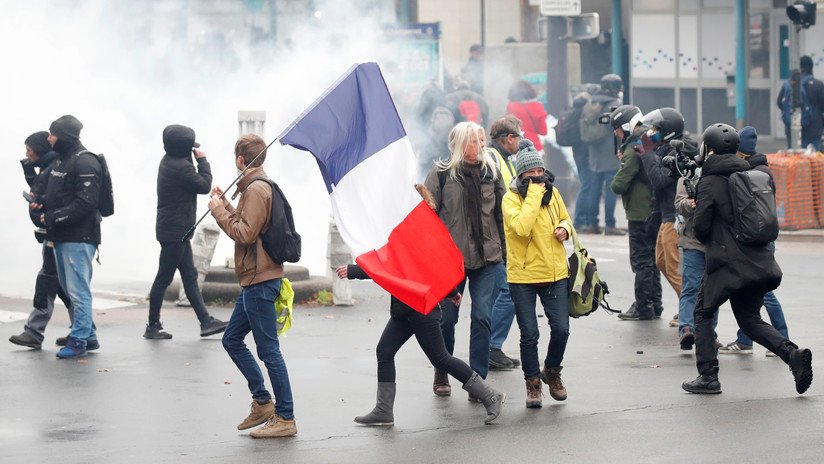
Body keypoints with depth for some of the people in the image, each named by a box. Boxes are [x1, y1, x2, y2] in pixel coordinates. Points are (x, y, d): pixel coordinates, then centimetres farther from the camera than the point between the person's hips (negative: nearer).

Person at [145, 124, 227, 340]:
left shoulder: (169, 161, 9)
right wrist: (202, 160, -3)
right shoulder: (180, 167, -21)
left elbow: (197, 183, 11)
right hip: (175, 231, -10)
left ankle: (206, 321, 13)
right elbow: (204, 185, -14)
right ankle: (153, 326, 6)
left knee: (190, 276, 10)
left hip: (178, 231, 10)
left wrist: (196, 159, 0)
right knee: (164, 278, -2)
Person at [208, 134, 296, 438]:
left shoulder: (256, 189, -15)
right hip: (254, 279, 11)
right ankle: (262, 402, 19)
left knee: (268, 350, -7)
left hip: (260, 281, -11)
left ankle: (285, 419, -4)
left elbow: (245, 233, -21)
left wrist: (219, 211, -11)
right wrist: (225, 206, 17)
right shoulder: (255, 187, 17)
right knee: (232, 339, 17)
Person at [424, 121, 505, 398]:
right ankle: (441, 375, 24)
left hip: (487, 257, 2)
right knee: (447, 318, 5)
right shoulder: (441, 174, -2)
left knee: (482, 317, -6)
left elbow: (501, 213, 14)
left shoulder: (491, 172, 8)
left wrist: (505, 250, 11)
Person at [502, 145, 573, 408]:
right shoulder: (511, 199, -10)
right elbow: (522, 227, -28)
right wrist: (534, 194, -23)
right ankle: (532, 383, 18)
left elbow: (565, 218, 22)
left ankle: (552, 372, 27)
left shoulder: (552, 193, 5)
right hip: (522, 277, -4)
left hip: (555, 273, 4)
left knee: (561, 330, 0)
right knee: (529, 335, -1)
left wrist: (565, 228, -1)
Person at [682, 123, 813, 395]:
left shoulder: (709, 182, -8)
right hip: (759, 261, 6)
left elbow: (701, 227, -9)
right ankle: (792, 354, -6)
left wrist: (707, 241, 14)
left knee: (703, 314, 10)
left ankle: (708, 376, 3)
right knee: (750, 319, 15)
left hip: (726, 263, -6)